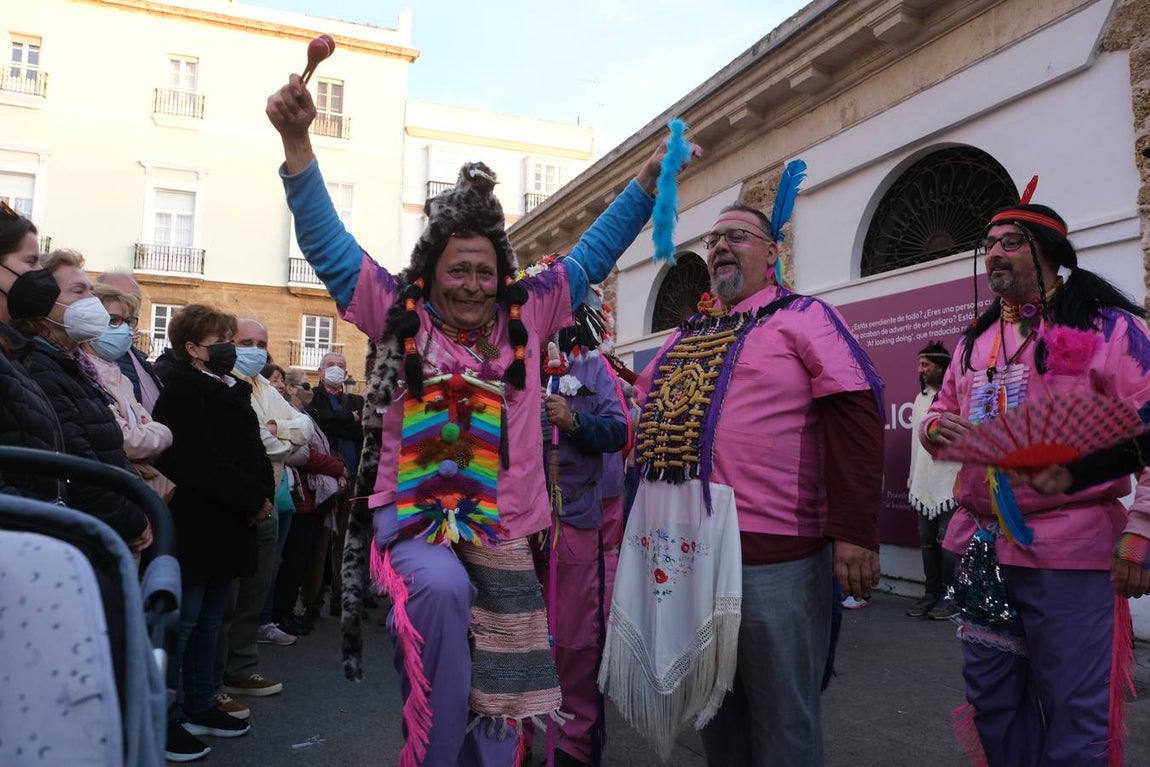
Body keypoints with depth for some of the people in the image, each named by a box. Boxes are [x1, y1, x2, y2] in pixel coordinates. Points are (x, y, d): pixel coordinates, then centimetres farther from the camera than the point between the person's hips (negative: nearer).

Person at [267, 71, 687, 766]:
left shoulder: (525, 319, 7)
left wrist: (650, 179, 8)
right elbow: (329, 244, -5)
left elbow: (590, 257, 12)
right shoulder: (400, 316, 1)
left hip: (502, 528, 3)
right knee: (442, 588, -35)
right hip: (414, 514, -3)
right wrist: (298, 142, -16)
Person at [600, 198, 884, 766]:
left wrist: (854, 531, -21)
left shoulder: (802, 317, -2)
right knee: (711, 707, 20)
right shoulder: (688, 334, 18)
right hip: (681, 549, 7)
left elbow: (855, 413, -13)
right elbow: (647, 400, 26)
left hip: (771, 553, -6)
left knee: (780, 721, 6)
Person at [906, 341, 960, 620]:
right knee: (927, 541, 12)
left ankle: (950, 596, 7)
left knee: (947, 541, -3)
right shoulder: (921, 398, 15)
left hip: (949, 484, -8)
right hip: (924, 484, 8)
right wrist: (912, 478, 18)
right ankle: (931, 593, 20)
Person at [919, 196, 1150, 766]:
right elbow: (941, 415, 23)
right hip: (981, 545, 6)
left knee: (1072, 708, 3)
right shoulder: (974, 340, 16)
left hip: (1069, 549, -6)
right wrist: (937, 427, -1)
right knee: (991, 696, 16)